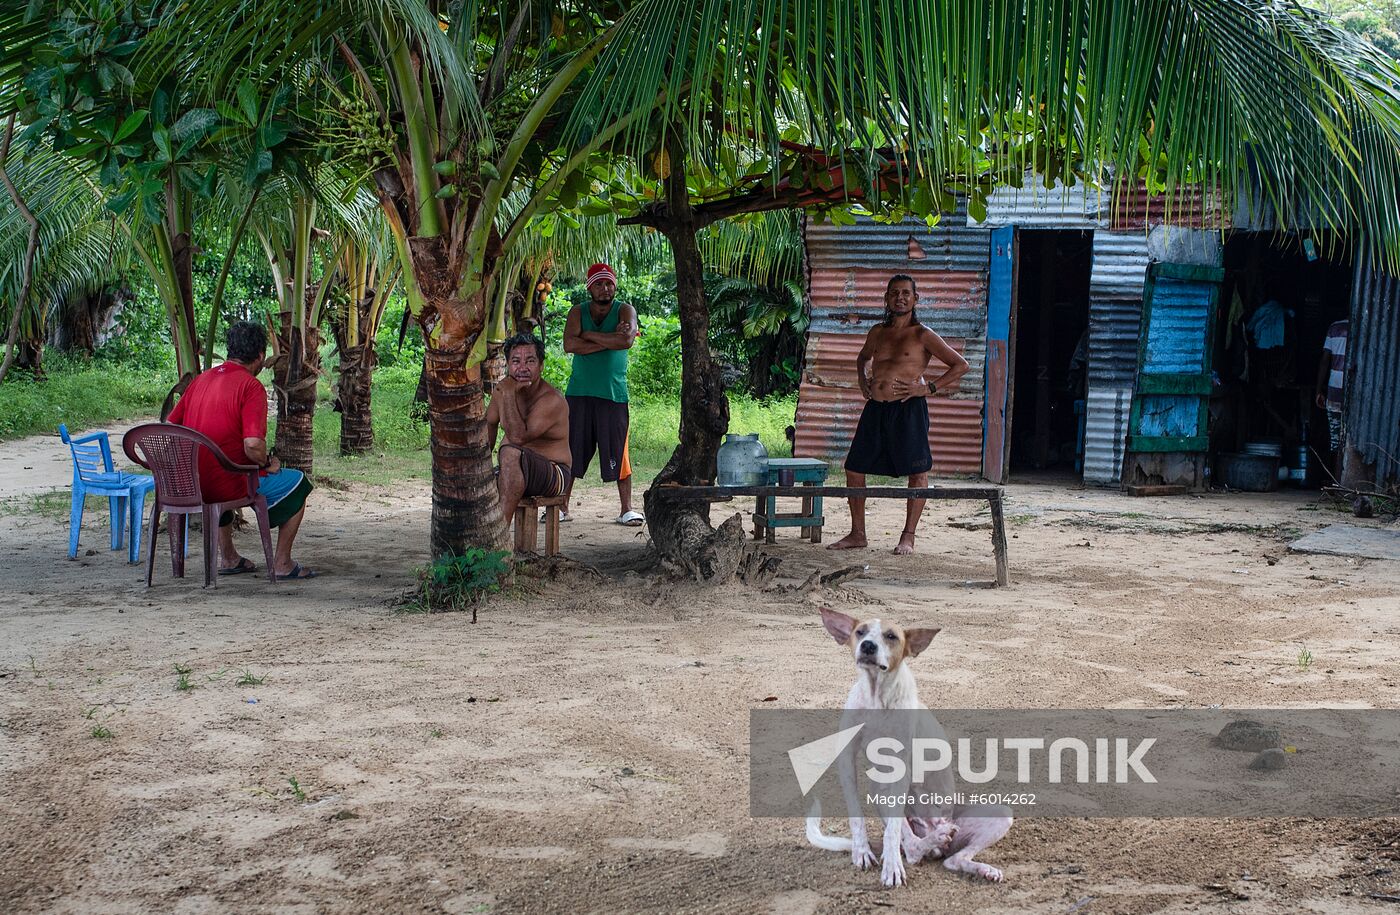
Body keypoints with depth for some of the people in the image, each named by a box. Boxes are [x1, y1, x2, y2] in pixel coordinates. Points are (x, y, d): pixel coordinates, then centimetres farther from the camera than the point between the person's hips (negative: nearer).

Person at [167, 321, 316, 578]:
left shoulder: (200, 379, 7)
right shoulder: (251, 386, -14)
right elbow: (253, 445, -25)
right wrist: (268, 463, -3)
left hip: (192, 484, 7)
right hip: (227, 484, -7)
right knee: (298, 484, 15)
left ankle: (228, 558, 40)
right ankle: (282, 563, 17)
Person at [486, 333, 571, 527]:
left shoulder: (552, 400, -19)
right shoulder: (503, 389, 3)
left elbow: (518, 437, -29)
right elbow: (490, 423, 20)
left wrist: (509, 395, -28)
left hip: (553, 474, -7)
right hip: (514, 470, 7)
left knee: (511, 452, -35)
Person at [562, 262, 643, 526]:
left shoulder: (625, 310, 2)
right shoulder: (578, 312, 7)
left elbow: (626, 340, -18)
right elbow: (569, 345, -10)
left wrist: (589, 335, -11)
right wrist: (609, 340, -12)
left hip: (613, 393, -2)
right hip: (579, 392, 2)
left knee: (618, 453, 1)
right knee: (570, 450, 4)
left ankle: (626, 509, 10)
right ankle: (562, 507, 14)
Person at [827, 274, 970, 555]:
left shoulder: (923, 335, -2)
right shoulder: (877, 332, 14)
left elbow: (961, 365, -3)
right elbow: (863, 356, 36)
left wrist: (928, 388, -9)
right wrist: (861, 379, 17)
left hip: (908, 409, -5)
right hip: (875, 408, 5)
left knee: (917, 472, -4)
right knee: (854, 468, 4)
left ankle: (908, 537, 6)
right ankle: (857, 534, 15)